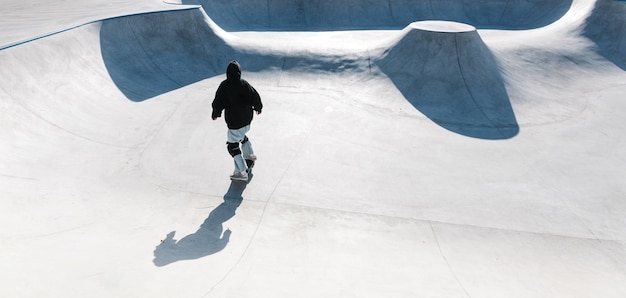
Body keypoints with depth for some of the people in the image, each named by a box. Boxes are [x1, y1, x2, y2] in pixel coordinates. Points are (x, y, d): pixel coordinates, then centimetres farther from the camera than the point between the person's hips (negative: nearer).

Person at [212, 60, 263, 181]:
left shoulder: (224, 86, -15)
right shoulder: (245, 84, -4)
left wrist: (215, 114, 8)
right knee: (242, 135, 33)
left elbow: (218, 102, -11)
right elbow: (256, 97, 3)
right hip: (247, 118, 6)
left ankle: (242, 173, -3)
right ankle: (250, 155, 51)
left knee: (232, 145, 1)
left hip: (234, 122, -6)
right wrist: (257, 108, 23)